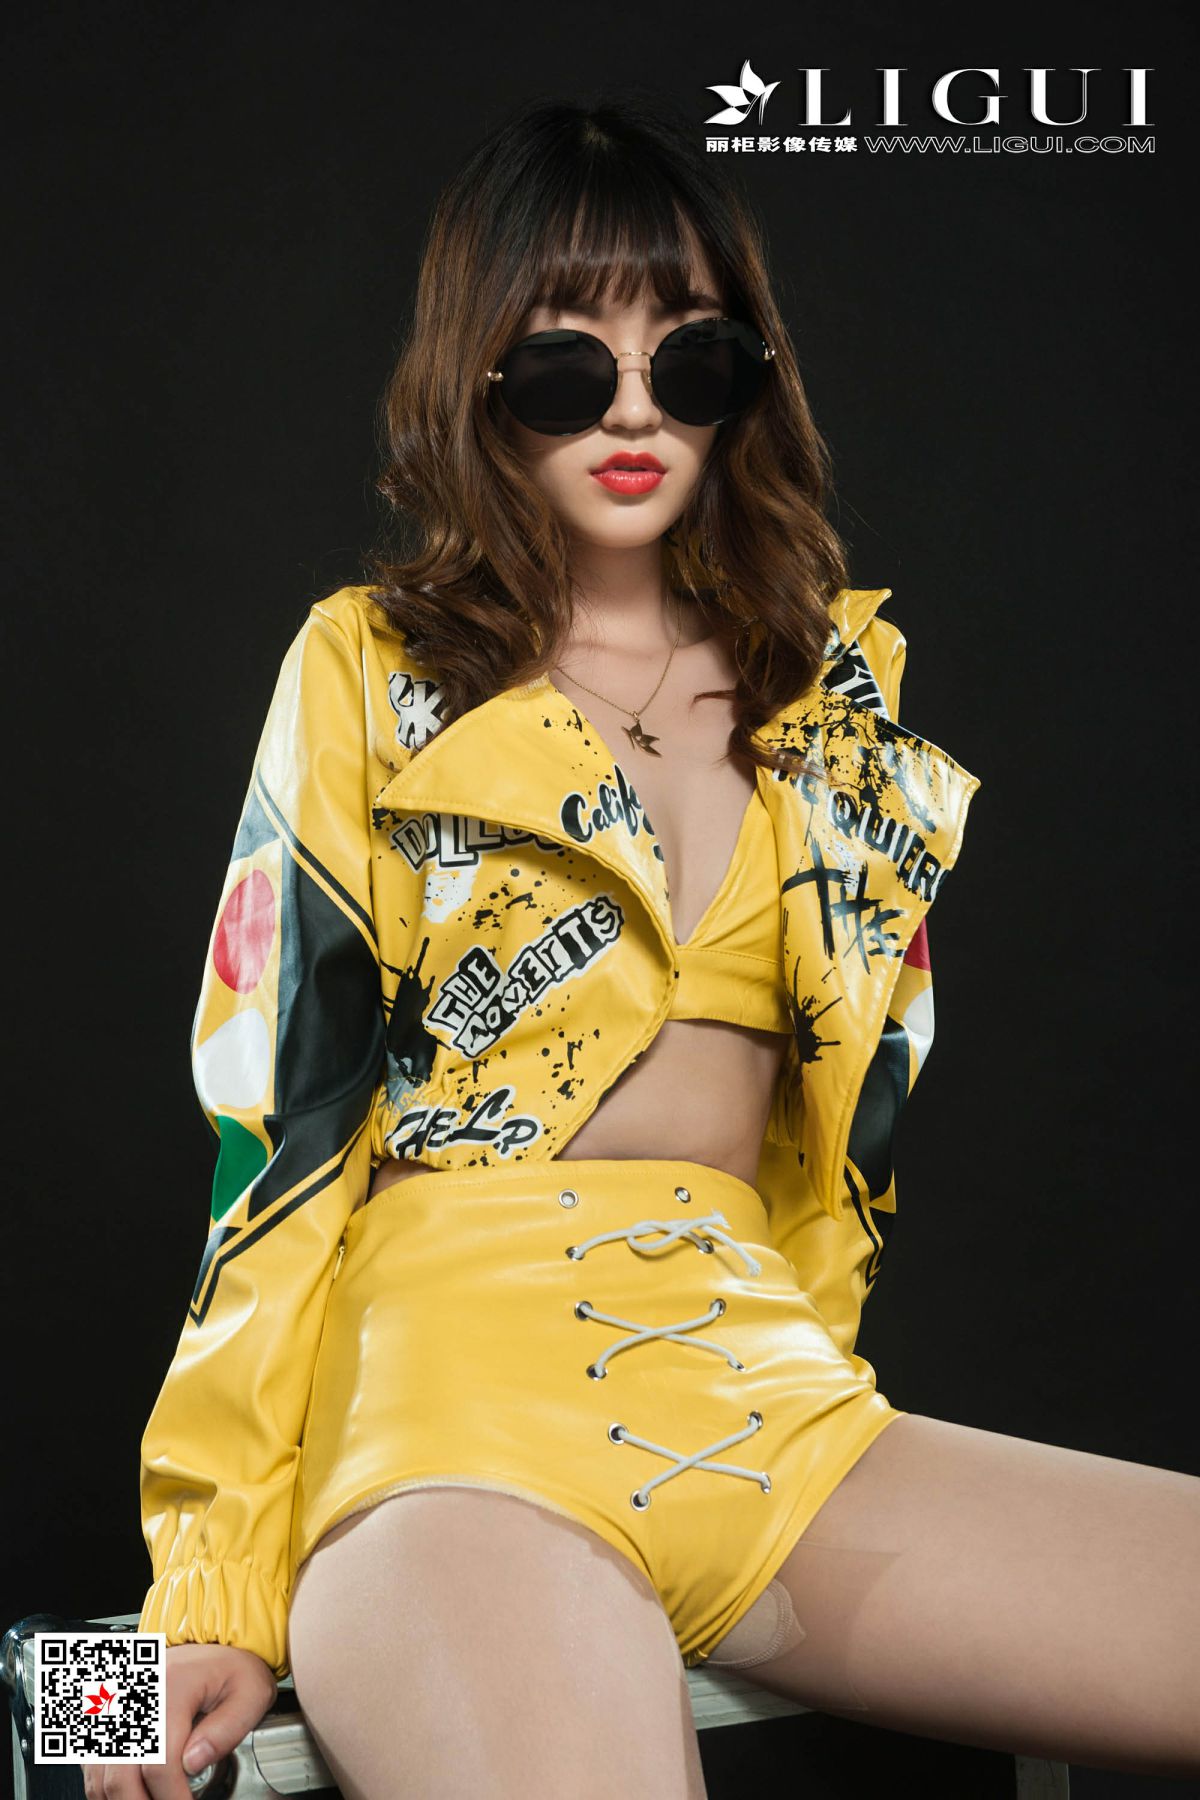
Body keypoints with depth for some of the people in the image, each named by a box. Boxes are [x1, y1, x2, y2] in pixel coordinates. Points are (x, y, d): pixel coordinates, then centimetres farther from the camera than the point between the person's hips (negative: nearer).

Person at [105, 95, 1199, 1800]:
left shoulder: (836, 688, 15)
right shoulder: (376, 672, 5)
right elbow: (276, 1116, 0)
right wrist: (219, 1587, -4)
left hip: (772, 1398, 5)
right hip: (455, 1399, -5)